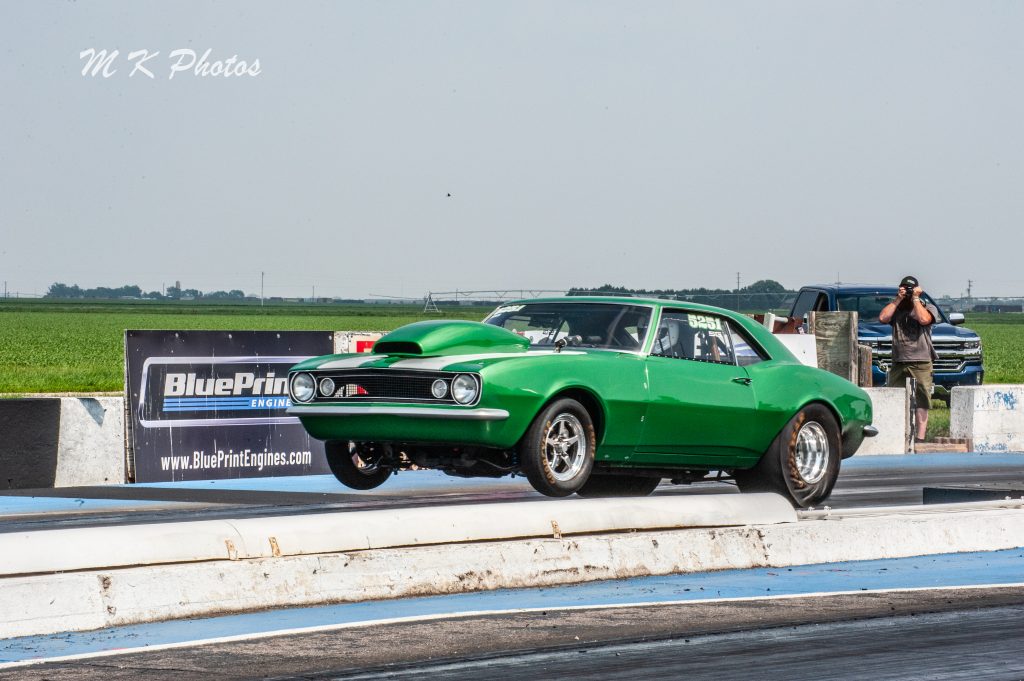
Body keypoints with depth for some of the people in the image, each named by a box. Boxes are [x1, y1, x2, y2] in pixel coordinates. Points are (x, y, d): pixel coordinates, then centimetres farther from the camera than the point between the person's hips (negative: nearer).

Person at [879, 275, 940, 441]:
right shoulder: (896, 309, 17)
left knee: (921, 402, -4)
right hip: (898, 363, 3)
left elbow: (924, 319, -14)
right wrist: (898, 300, -1)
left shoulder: (928, 308, 9)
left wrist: (915, 299, -5)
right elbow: (883, 318, -2)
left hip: (921, 364, -3)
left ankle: (920, 438, -4)